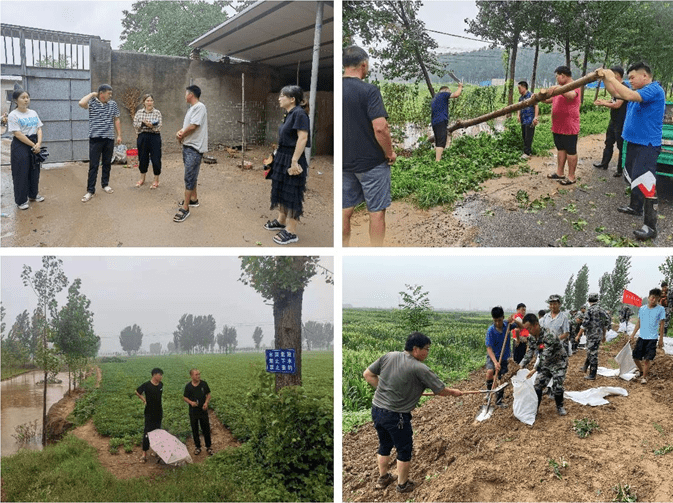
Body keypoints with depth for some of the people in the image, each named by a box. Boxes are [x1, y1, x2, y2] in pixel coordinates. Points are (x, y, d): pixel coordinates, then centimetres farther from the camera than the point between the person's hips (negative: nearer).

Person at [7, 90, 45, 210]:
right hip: (21, 146, -6)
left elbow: (39, 129, 6)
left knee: (35, 170, 14)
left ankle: (33, 194, 31)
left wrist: (39, 143, -11)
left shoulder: (33, 113, 8)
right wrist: (33, 145, -16)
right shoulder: (13, 115, -10)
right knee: (21, 173, -1)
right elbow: (18, 134, -15)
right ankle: (21, 200, 8)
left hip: (35, 143, 6)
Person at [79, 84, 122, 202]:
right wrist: (92, 94, -11)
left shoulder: (113, 104, 7)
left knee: (107, 163, 13)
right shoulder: (92, 103, -5)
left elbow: (116, 120, 14)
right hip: (95, 138, -4)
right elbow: (81, 103, -26)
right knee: (93, 165, -3)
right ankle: (90, 190, 1)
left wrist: (119, 135, 10)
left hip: (109, 138, 4)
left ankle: (105, 184, 30)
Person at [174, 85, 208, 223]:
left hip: (194, 148, -10)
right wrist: (180, 132, -6)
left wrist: (181, 136, -7)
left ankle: (185, 208, -10)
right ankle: (193, 199, 33)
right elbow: (186, 126, 17)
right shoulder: (191, 108, 18)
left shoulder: (200, 107, -14)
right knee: (191, 175, 20)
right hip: (187, 146, 10)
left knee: (189, 177, -10)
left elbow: (193, 126, -21)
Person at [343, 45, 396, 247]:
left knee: (345, 210, 14)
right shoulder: (369, 90, -16)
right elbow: (380, 127, -23)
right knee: (376, 212, 5)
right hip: (372, 162, -5)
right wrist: (390, 153, -8)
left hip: (344, 162, 6)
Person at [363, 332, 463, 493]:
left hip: (376, 409, 7)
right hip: (396, 416, -7)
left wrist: (383, 389, 9)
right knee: (404, 449, 16)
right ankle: (403, 484, 32)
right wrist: (454, 392, 11)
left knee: (385, 445, 26)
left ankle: (383, 478, 43)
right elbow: (441, 391, -10)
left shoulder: (389, 356, -1)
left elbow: (368, 374, 5)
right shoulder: (420, 369, -18)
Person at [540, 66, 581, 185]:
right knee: (561, 149, 17)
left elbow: (571, 95, -36)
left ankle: (571, 177, 5)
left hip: (569, 127, -10)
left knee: (571, 151, -1)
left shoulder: (573, 86, -13)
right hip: (558, 126, 10)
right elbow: (548, 99, 21)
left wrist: (558, 88, -42)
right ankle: (560, 173, 28)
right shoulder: (560, 88, 17)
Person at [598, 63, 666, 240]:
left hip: (647, 145, -10)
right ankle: (635, 207, 44)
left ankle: (650, 226, -17)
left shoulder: (654, 90, -19)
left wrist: (612, 77, -23)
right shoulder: (640, 91, 12)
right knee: (633, 177, 24)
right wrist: (604, 78, 3)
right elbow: (616, 93, 19)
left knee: (644, 182, -16)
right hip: (633, 142, 10)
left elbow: (629, 96, -33)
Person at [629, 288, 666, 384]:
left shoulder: (660, 309, -5)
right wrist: (633, 334, 11)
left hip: (652, 338, -4)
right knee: (636, 357, 7)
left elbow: (661, 325, -1)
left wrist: (661, 339, 0)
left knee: (647, 359, -6)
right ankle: (641, 371, 33)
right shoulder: (642, 308, 3)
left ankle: (644, 377, 11)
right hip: (641, 337, 4)